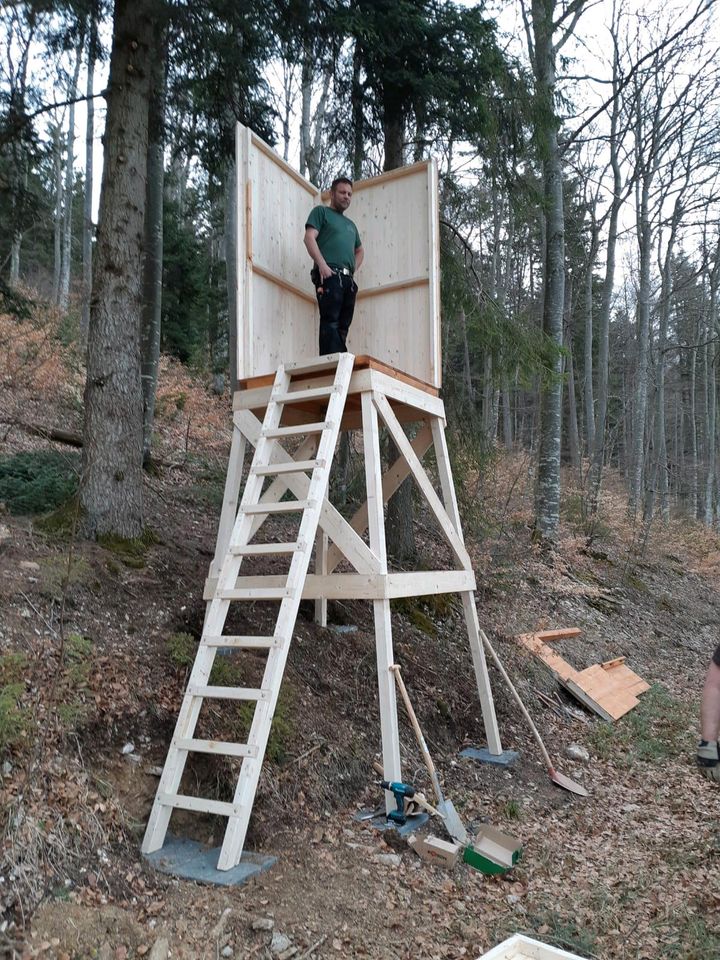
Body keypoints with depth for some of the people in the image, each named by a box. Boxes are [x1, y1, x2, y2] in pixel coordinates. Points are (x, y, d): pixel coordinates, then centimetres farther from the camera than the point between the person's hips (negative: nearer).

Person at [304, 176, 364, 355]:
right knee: (330, 322, -18)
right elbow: (309, 238, -2)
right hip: (329, 275, -7)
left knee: (343, 325, 0)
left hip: (348, 280, 7)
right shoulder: (321, 211, 12)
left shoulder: (350, 224, 31)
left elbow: (360, 250, 39)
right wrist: (322, 265, -16)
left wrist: (354, 270, 18)